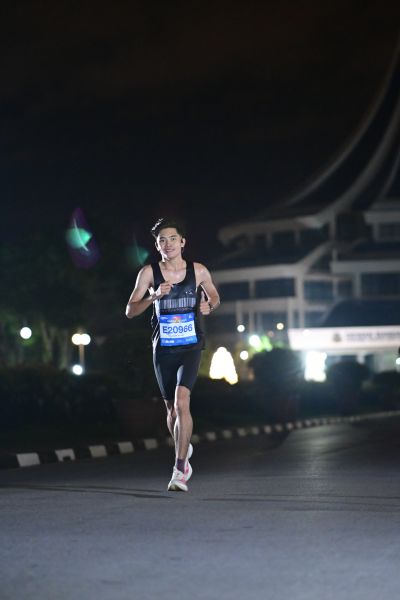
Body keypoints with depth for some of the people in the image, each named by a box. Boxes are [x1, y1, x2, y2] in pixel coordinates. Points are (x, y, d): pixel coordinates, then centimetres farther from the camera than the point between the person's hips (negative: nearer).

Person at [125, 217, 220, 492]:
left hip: (191, 347, -2)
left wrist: (209, 306, -7)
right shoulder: (149, 272, -2)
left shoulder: (199, 271, -1)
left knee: (182, 401, -21)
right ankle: (184, 451, 41)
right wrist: (154, 297, -21)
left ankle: (179, 471, -19)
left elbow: (215, 297, 17)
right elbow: (130, 311, -4)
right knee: (172, 410, 12)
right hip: (163, 349, 2)